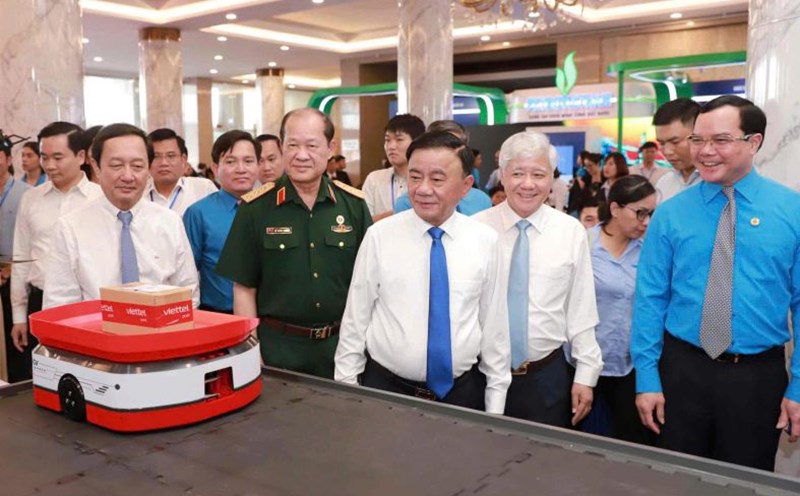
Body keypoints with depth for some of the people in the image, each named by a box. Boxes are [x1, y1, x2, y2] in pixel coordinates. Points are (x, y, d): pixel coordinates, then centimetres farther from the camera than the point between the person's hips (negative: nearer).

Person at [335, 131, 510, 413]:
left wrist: (495, 405, 3)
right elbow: (355, 319, -4)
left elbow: (494, 324, 0)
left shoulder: (486, 242, -4)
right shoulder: (379, 237, -9)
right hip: (386, 388, -1)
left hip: (463, 391, 1)